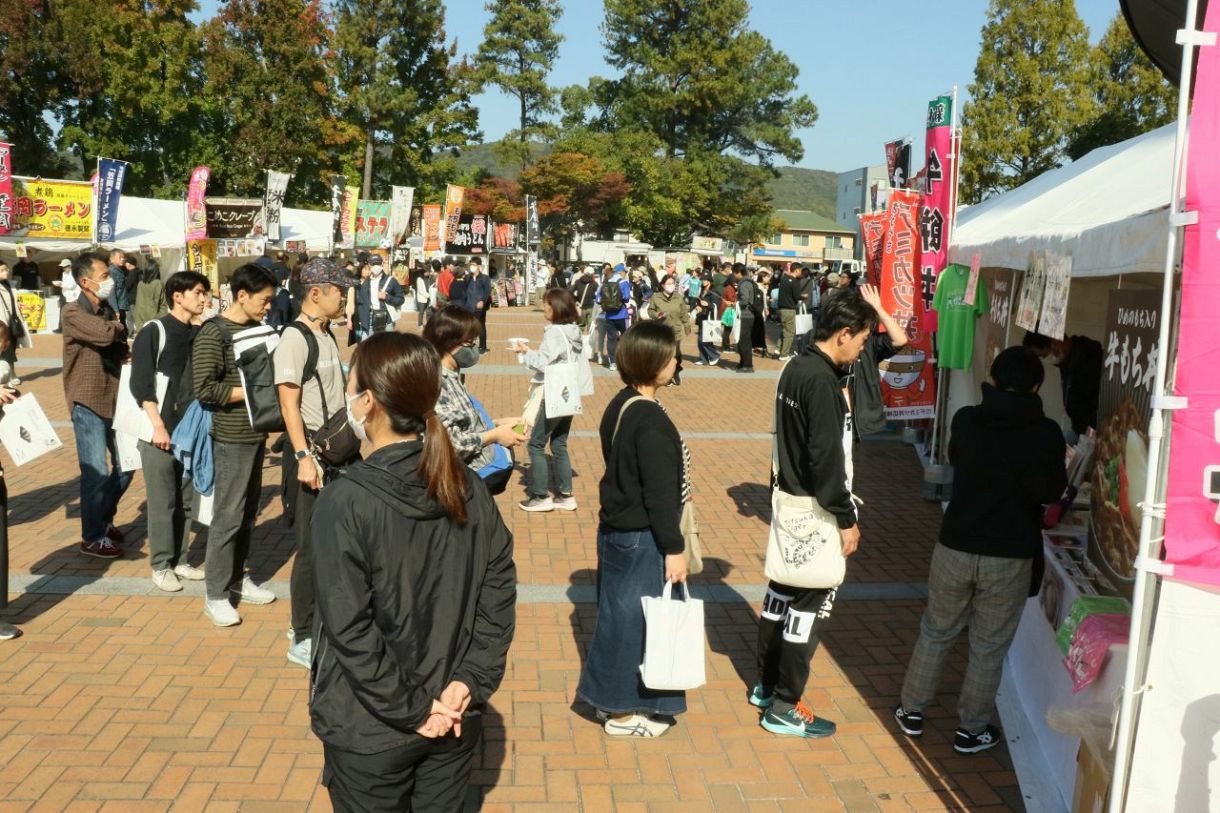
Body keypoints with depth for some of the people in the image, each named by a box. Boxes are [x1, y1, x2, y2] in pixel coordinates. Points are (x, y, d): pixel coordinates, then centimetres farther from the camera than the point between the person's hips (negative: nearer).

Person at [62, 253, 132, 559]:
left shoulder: (108, 311, 11)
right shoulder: (73, 313, -13)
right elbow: (105, 334, -30)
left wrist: (128, 351, -9)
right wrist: (119, 326, -8)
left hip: (113, 400, 7)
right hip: (87, 403, -7)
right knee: (97, 473, -4)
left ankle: (105, 520, 33)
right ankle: (92, 538, 10)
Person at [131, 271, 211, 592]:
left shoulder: (199, 334, 9)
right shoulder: (154, 332, -7)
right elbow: (140, 384, -11)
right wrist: (158, 426, -15)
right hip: (161, 430, -5)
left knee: (186, 500, 10)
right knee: (162, 502, 0)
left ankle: (180, 560, 21)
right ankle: (161, 565, 11)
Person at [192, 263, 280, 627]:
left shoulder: (256, 328, 9)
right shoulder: (213, 333, -13)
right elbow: (204, 389, -19)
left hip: (257, 432, 8)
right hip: (233, 437, -8)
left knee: (248, 512, 16)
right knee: (228, 515, -2)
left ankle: (238, 577, 29)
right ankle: (216, 595, 8)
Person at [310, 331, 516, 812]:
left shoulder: (345, 501, -20)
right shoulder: (468, 488, -4)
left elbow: (349, 629, -20)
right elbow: (500, 591, -3)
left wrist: (410, 709, -12)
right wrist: (470, 684, -6)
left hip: (370, 731, -4)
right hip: (453, 720, 4)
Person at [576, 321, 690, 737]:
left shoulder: (620, 405, 5)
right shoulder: (651, 421, -23)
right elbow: (659, 492, -22)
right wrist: (674, 548, -16)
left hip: (617, 528, 9)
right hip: (642, 539, -9)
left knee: (620, 615, 20)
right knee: (636, 618, 4)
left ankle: (612, 696, 34)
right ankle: (624, 711, 19)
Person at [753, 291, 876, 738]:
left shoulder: (796, 367, 7)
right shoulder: (822, 382, -22)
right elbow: (826, 459, -24)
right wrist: (847, 519, -18)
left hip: (789, 500, 10)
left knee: (782, 592, 18)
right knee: (812, 604, 1)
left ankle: (766, 685, 33)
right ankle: (784, 708, 11)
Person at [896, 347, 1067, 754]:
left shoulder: (965, 420, -4)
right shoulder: (1045, 433, -11)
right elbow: (1049, 491, -7)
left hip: (955, 548, 2)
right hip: (1010, 557, -2)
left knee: (936, 632, 19)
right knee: (989, 648, 13)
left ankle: (912, 711, 31)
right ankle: (971, 730, 25)